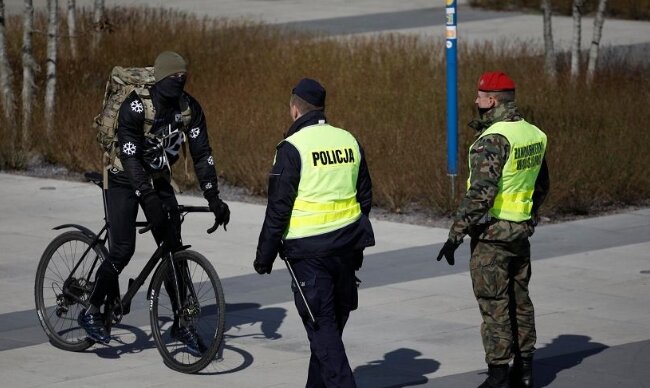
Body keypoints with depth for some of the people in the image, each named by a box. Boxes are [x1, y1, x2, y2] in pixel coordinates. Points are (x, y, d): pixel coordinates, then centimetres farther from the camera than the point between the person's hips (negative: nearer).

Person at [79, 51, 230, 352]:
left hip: (158, 181, 5)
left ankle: (182, 321, 8)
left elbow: (202, 155, -9)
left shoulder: (189, 108, -10)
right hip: (124, 180, -5)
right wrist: (148, 198, -42)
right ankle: (92, 313, 1)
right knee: (122, 250, -15)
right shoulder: (136, 105, -26)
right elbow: (130, 156, -32)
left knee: (174, 249, -1)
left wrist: (213, 198, -18)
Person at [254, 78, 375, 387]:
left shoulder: (292, 147, -11)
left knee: (321, 326, -2)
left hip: (309, 251, -6)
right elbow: (365, 197, 16)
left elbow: (278, 208, -12)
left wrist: (264, 256, -3)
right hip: (346, 246, 6)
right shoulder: (349, 142, 8)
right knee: (333, 322, 17)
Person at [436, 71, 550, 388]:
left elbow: (480, 193, -25)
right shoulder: (533, 134, 7)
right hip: (521, 231, 8)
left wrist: (456, 235, -21)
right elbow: (541, 185, 18)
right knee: (519, 299, 15)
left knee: (494, 304, -3)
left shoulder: (493, 139, -20)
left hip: (492, 233, -8)